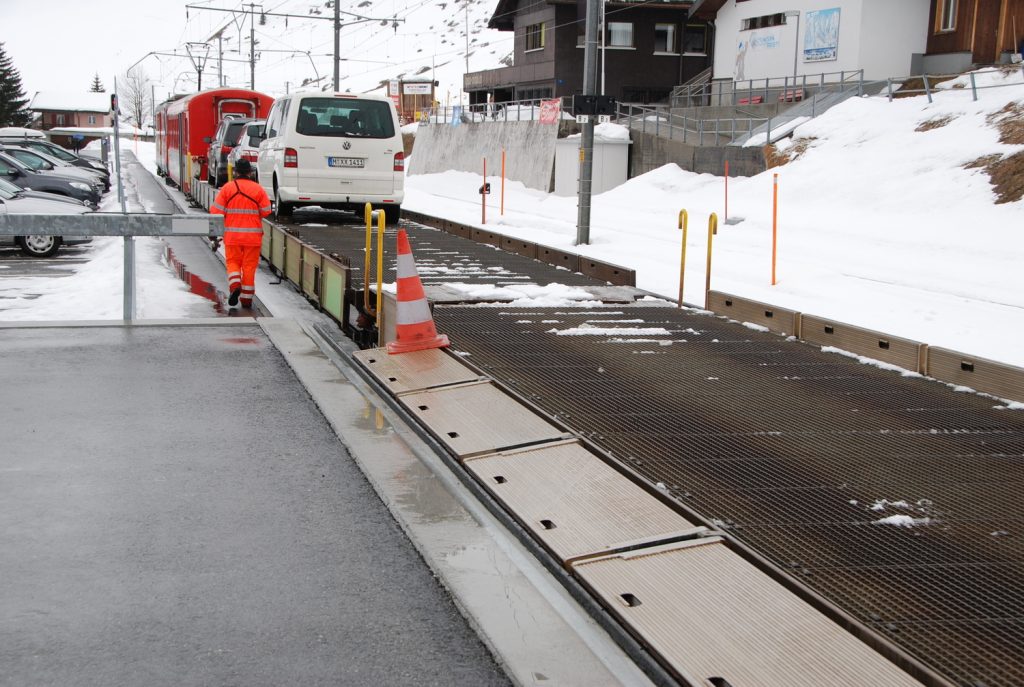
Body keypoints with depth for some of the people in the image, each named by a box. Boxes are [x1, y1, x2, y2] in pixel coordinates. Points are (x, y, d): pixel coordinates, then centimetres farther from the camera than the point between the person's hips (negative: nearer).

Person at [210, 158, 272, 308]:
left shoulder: (227, 188, -3)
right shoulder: (258, 189, -3)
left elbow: (216, 211, -5)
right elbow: (266, 211, -2)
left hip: (232, 235, 0)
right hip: (252, 235, 0)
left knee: (233, 262, 14)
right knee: (249, 265, 7)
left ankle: (234, 285, -13)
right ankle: (246, 298, 9)